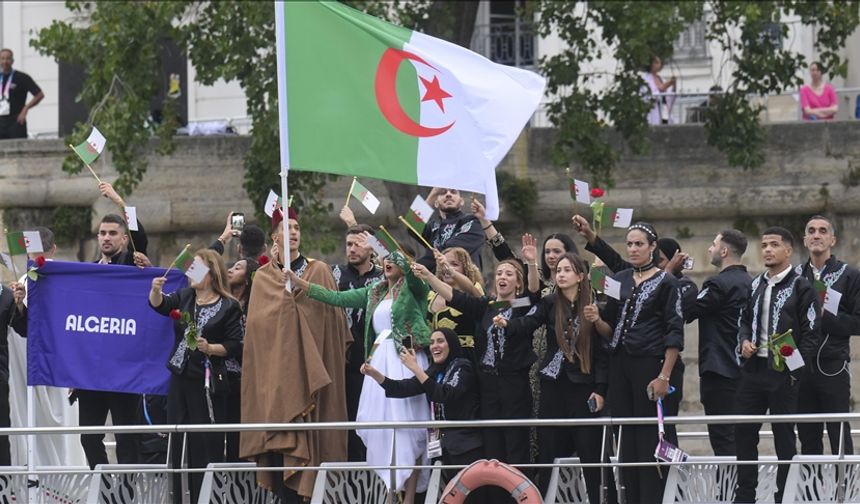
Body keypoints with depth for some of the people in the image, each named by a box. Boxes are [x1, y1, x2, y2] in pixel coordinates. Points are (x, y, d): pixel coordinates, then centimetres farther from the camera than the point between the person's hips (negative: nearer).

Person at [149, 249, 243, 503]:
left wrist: (211, 348, -19)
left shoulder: (229, 307, -3)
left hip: (208, 383, -6)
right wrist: (156, 290, -25)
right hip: (181, 378, 6)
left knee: (207, 444, -7)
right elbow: (160, 305, -5)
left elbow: (235, 346, -5)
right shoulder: (184, 297, 12)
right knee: (178, 443, 8)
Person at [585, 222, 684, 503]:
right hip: (622, 368, 5)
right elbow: (611, 331, 15)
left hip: (653, 367, -5)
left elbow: (675, 334, -8)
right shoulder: (619, 281, 13)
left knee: (653, 440, -7)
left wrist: (664, 376, -16)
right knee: (628, 440, 4)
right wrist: (597, 320, -7)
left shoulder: (665, 282, -3)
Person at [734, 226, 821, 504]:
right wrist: (744, 341, 1)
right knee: (744, 431, 7)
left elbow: (811, 333, -8)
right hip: (753, 369, 6)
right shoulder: (755, 285, 14)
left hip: (783, 373, -6)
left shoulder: (801, 288, -6)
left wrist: (796, 371, -14)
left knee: (784, 436, 0)